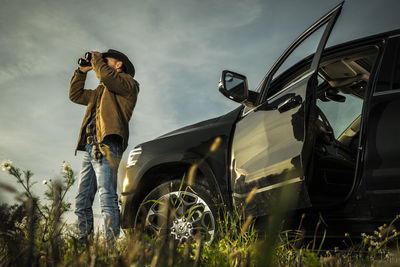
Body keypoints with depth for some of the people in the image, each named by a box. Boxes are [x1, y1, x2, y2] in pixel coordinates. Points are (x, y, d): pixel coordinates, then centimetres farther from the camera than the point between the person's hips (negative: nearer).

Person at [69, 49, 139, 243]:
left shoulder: (127, 83, 7)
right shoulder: (101, 91, 32)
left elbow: (105, 75, -13)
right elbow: (76, 95, 38)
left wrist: (97, 59, 6)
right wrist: (82, 71, 30)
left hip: (107, 146, -9)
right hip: (89, 148, 9)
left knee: (107, 198, -19)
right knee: (82, 201, 5)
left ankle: (112, 243, -24)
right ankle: (84, 242, 7)